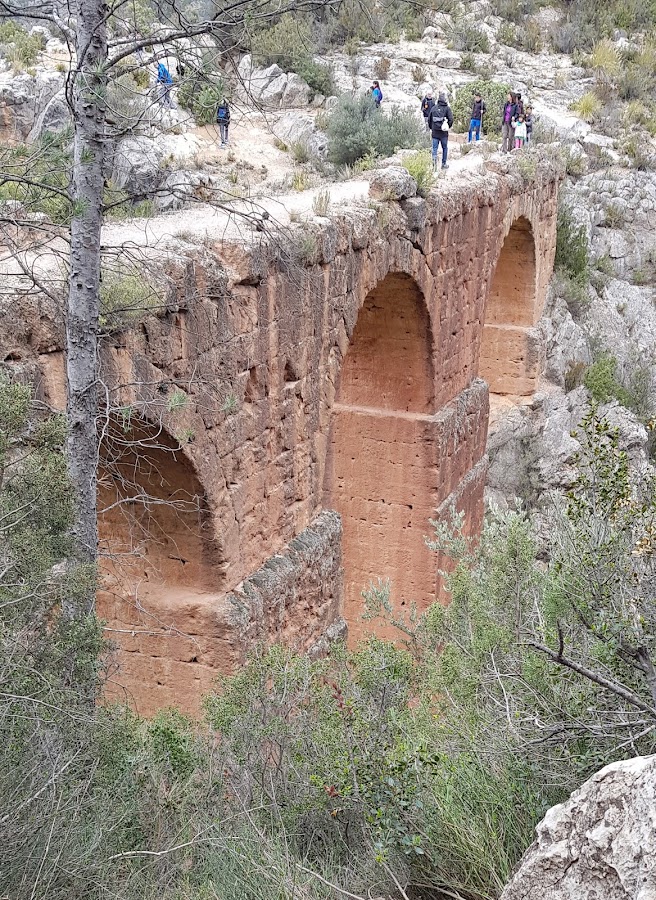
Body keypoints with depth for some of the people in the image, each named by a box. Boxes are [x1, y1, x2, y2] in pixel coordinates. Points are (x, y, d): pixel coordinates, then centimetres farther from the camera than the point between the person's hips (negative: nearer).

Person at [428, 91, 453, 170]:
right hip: (444, 133, -2)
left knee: (434, 148, 4)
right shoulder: (447, 108, -7)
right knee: (445, 148, 13)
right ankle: (444, 164, 18)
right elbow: (451, 119, -11)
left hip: (435, 132, 2)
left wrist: (431, 128, 20)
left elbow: (429, 119, 7)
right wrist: (448, 127, 6)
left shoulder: (434, 108, 2)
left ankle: (434, 160, -15)